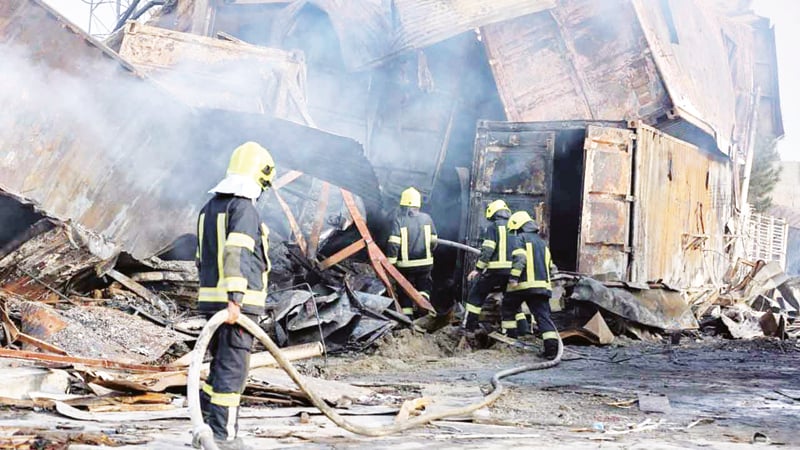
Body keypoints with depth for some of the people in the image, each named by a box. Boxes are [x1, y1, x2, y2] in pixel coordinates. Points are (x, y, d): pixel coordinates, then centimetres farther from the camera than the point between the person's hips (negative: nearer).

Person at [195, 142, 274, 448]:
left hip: (211, 299, 8)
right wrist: (235, 300, -31)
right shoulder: (243, 207, -12)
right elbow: (235, 254, -25)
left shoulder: (209, 208, 16)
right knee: (232, 369, -1)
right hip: (238, 303, -8)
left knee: (221, 364, 17)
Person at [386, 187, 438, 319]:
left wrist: (390, 262, -9)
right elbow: (433, 241, 4)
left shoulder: (399, 220, -9)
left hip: (405, 264, -2)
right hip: (425, 263, 2)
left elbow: (393, 244, -16)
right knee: (425, 285, 21)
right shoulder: (426, 218, -1)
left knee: (406, 293, 11)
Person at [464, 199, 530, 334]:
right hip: (513, 271, 5)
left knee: (476, 294, 8)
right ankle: (523, 326, 10)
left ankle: (469, 324, 5)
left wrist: (477, 269, -6)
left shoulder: (492, 227, -2)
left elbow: (487, 251, -11)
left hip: (495, 270, -5)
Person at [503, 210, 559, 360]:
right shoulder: (542, 243, 25)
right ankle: (552, 346, -16)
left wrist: (513, 277, -22)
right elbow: (549, 266, 27)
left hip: (524, 284, -5)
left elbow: (519, 259, -15)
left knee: (508, 310, 16)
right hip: (543, 285, 5)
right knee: (543, 315, -2)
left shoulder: (520, 238, 2)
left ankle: (510, 337, 16)